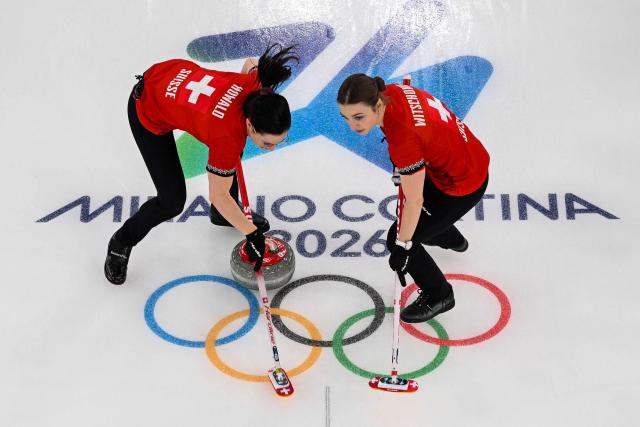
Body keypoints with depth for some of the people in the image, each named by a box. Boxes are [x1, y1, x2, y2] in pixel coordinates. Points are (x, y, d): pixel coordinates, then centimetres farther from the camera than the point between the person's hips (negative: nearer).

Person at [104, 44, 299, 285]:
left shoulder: (260, 85, -23)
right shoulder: (229, 135, -37)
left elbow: (251, 63, 3)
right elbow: (218, 195, -23)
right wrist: (252, 234, -16)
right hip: (149, 113, -7)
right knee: (172, 202, -7)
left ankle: (222, 214, 41)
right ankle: (121, 243, 20)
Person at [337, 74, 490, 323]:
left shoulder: (404, 137, -38)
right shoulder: (390, 92, -17)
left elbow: (414, 200, -27)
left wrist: (403, 245, -14)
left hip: (463, 185, -8)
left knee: (398, 239, -1)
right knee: (420, 218, 29)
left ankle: (438, 296, 23)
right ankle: (452, 239, 63)